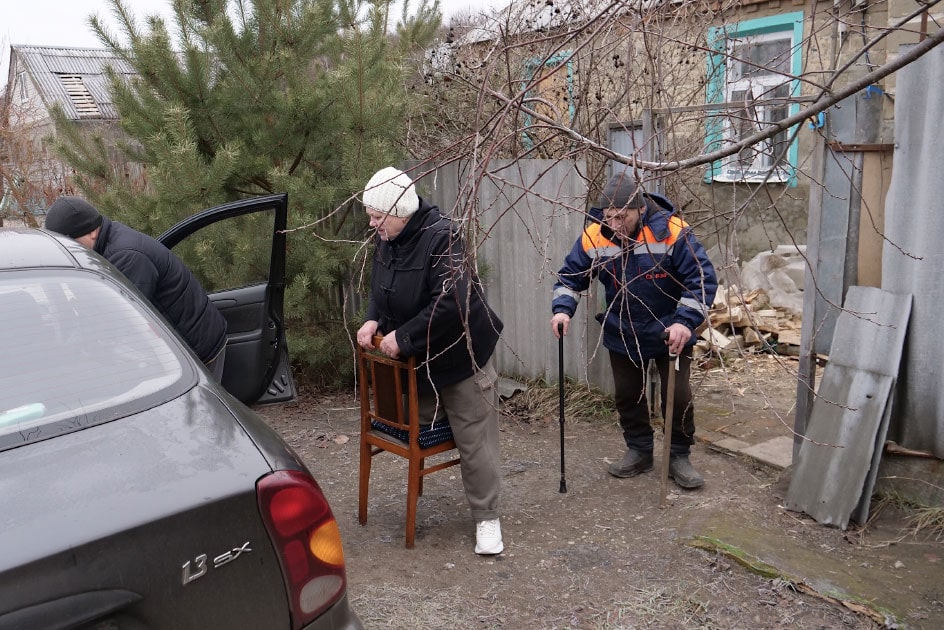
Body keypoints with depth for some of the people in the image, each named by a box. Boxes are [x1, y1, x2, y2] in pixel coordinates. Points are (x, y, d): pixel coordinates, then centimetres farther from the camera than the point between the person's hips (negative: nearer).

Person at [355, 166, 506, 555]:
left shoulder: (441, 238, -27)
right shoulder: (386, 239, -1)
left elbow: (451, 303, -36)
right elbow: (380, 289, 14)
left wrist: (403, 337, -30)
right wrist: (374, 320, -7)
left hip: (460, 358, -7)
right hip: (416, 360, 8)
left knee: (475, 441, 1)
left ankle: (487, 519, 13)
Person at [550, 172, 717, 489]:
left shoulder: (673, 232, -27)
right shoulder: (593, 236, -16)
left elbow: (703, 279, -25)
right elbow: (570, 276, -4)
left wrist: (686, 321, -36)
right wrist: (562, 309, -21)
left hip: (670, 333, -3)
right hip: (622, 335, 3)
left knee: (677, 396, 4)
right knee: (627, 396, 14)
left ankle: (679, 456, 24)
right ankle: (639, 451, 34)